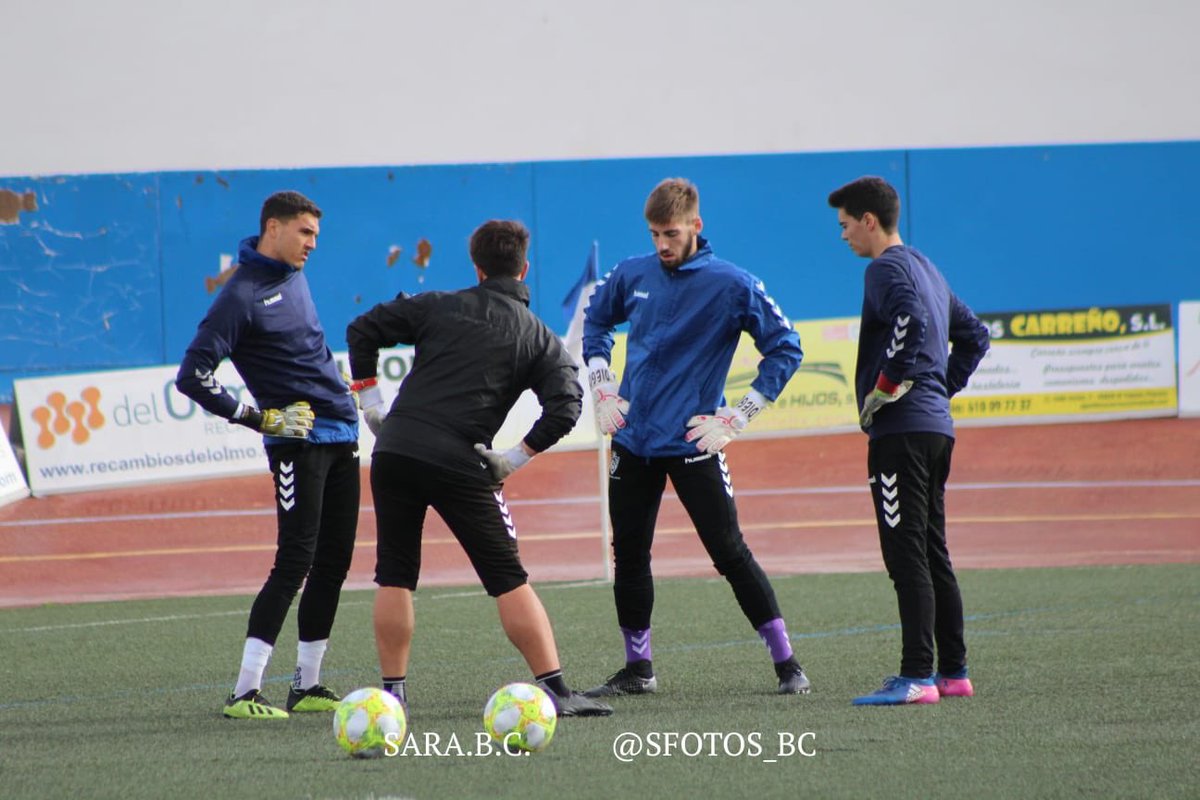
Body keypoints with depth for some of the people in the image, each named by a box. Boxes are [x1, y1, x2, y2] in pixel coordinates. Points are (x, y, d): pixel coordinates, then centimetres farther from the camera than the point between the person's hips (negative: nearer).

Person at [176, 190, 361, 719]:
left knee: (332, 564, 9)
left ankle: (307, 685, 16)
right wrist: (259, 419, -15)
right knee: (295, 563, -14)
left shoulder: (294, 277, 14)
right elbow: (192, 377, -16)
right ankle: (245, 692, -15)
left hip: (340, 437, 8)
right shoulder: (242, 295, -12)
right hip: (299, 441, -8)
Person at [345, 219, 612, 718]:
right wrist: (514, 459, 1)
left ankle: (392, 692, 10)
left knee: (395, 578, 13)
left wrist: (370, 401, 15)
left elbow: (362, 330, 10)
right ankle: (556, 691, -1)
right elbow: (565, 408, -4)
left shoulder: (438, 307, 13)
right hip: (459, 466, -2)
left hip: (394, 452, 2)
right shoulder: (537, 337, 9)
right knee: (509, 580, 4)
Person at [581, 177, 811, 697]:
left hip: (691, 443, -5)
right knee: (628, 556, 6)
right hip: (632, 440, 5)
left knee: (729, 552, -7)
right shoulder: (633, 275, 4)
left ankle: (786, 663, 0)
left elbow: (785, 349, -6)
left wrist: (736, 418, -10)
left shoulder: (732, 285, -9)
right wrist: (602, 388, 11)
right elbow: (595, 322, 23)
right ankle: (637, 669, 18)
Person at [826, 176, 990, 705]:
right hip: (937, 426, 10)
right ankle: (953, 671, 16)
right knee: (932, 553, 14)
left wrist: (884, 388, -19)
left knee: (906, 554, -11)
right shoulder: (927, 269, 20)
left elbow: (911, 321, -28)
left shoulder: (887, 269, -9)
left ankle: (916, 676, -14)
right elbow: (974, 336, 28)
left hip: (901, 428, -10)